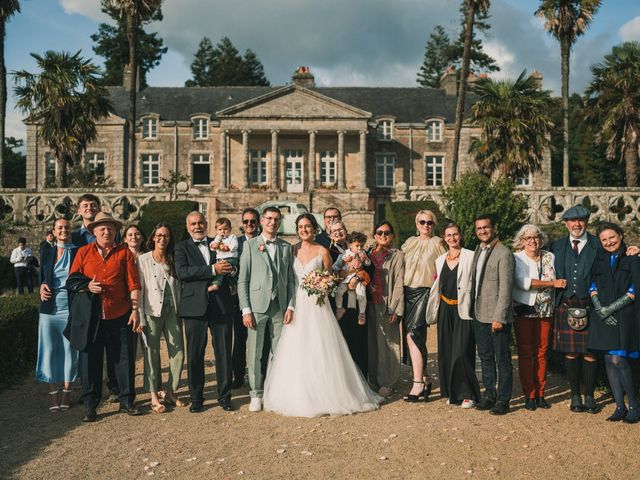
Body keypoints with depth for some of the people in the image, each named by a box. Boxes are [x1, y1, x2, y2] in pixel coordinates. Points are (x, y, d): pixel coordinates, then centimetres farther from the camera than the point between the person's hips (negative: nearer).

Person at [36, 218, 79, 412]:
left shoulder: (78, 252, 1)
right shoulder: (47, 252, 9)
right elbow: (42, 278, 15)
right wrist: (42, 287, -5)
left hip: (71, 307, -2)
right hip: (50, 307, 2)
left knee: (70, 349, 3)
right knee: (50, 349, 4)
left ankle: (67, 392, 15)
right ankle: (53, 394, 12)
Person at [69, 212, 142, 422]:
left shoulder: (124, 252, 3)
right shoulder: (83, 252, 6)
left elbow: (133, 284, 0)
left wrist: (135, 309, -5)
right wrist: (87, 286, -11)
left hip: (120, 315, 0)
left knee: (124, 358, 6)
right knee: (90, 359, 7)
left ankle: (126, 401, 19)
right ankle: (90, 404, 19)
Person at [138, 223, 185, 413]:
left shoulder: (174, 260, 12)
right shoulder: (143, 260, 2)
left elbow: (179, 287, 13)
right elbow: (139, 289, -2)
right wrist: (140, 317, -8)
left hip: (172, 312, 3)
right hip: (152, 312, -3)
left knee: (178, 353, 2)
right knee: (152, 354, -1)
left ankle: (171, 392, 17)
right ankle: (154, 397, 9)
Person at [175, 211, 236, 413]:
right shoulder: (182, 247, 6)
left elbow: (233, 267, 13)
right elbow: (181, 271, -11)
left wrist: (230, 268, -12)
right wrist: (212, 269, -19)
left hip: (222, 305, 2)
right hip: (195, 306, -2)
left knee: (224, 353, 6)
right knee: (195, 355, 4)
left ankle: (224, 396, 18)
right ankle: (196, 398, 18)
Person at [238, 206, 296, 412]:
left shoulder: (286, 247, 12)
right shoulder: (250, 245, 3)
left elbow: (290, 280, 11)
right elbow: (242, 280, -1)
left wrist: (291, 306, 1)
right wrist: (245, 310, -7)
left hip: (280, 307, 3)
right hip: (257, 306, -2)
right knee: (254, 353, 1)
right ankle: (256, 394, 13)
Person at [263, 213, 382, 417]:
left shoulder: (322, 251, 1)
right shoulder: (292, 250, 9)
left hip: (317, 305, -3)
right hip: (297, 304, 3)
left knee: (320, 350, -3)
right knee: (295, 352, 2)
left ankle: (325, 395, 8)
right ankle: (299, 397, 13)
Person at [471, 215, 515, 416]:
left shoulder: (504, 254, -13)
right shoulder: (478, 250, 12)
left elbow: (505, 288, -16)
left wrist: (499, 317, -18)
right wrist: (473, 309, 12)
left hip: (497, 316, -8)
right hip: (479, 314, 8)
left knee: (502, 359, 4)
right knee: (485, 357, 16)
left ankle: (503, 399, 14)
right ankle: (489, 395, 28)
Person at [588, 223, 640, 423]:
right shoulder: (598, 259, 14)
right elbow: (592, 287, 9)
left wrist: (611, 308, -10)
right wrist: (600, 309, -6)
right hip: (603, 316, 4)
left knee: (618, 360, -11)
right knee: (609, 361, 4)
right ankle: (620, 407, 13)